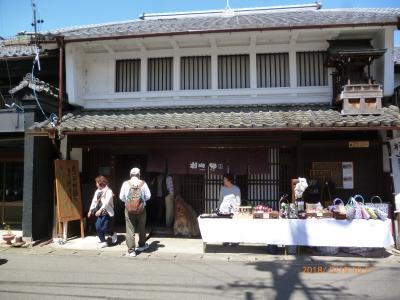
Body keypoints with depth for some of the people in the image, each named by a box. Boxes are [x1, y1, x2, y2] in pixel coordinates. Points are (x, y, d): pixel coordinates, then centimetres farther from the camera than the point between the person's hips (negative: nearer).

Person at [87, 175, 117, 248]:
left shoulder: (108, 191, -13)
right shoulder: (97, 191, 9)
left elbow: (106, 202, -21)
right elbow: (94, 201, 13)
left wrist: (100, 210, -28)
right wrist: (90, 210, 10)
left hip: (107, 212, -7)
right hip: (100, 212, 7)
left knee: (104, 228, -9)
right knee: (98, 227, 0)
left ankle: (113, 234, 20)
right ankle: (103, 242, 13)